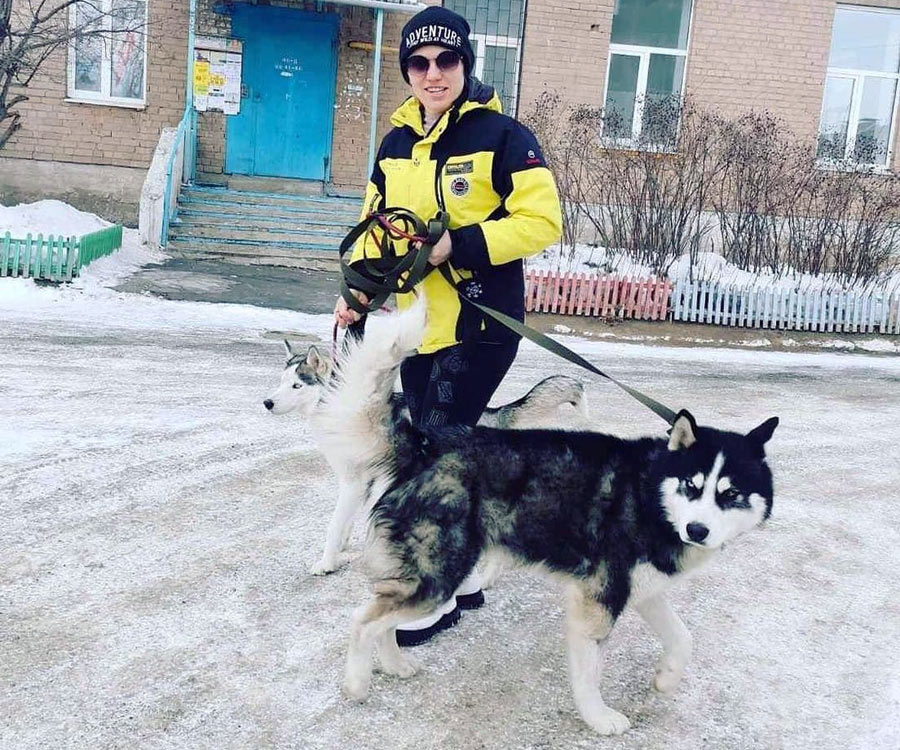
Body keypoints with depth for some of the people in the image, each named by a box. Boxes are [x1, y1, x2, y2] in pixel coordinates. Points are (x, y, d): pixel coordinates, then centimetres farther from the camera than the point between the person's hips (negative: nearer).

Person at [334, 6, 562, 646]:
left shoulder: (503, 136, -9)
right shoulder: (396, 144, 11)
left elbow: (543, 221, -14)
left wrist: (458, 244, -22)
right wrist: (359, 289, 3)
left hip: (478, 326, -7)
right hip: (415, 325, 7)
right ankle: (465, 573, 28)